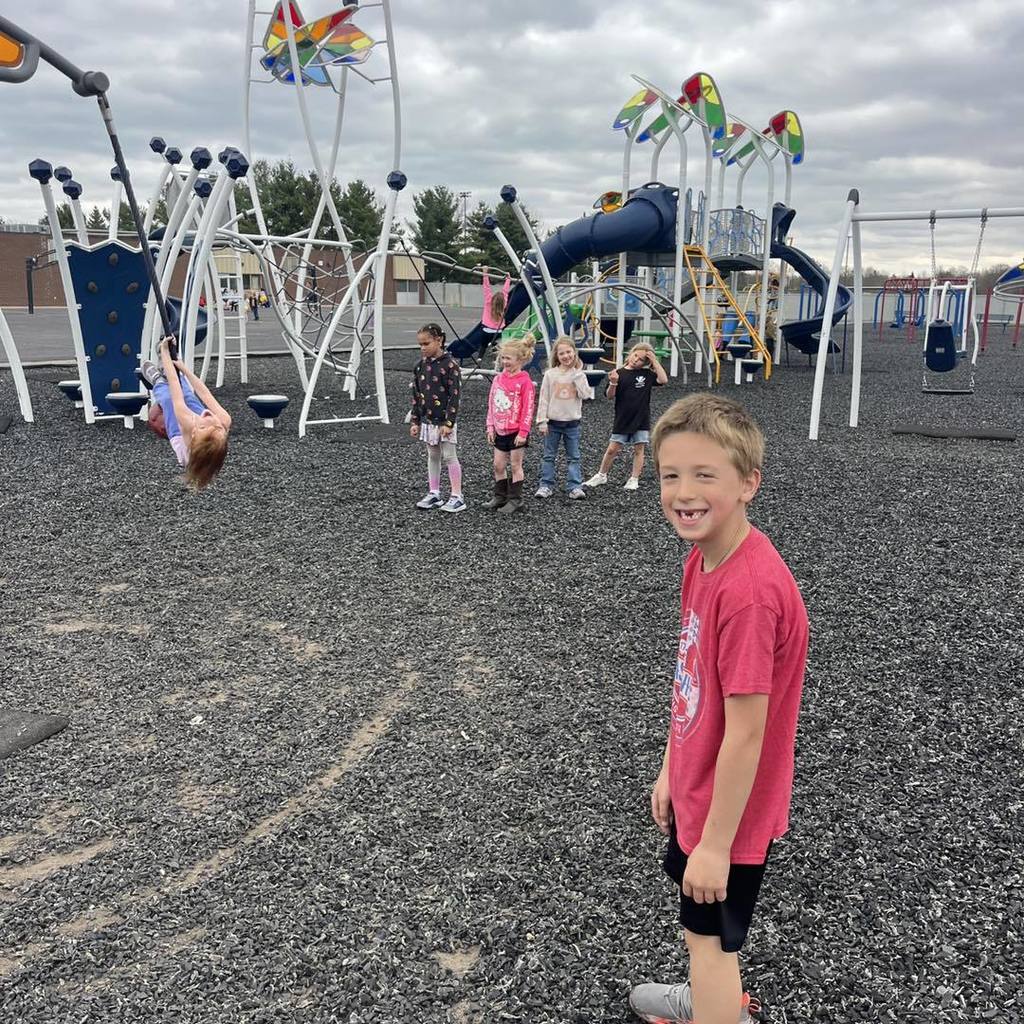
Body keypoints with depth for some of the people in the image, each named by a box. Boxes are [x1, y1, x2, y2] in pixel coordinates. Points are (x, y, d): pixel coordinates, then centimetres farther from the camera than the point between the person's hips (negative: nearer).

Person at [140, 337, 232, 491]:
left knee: (167, 395, 14)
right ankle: (167, 370, 50)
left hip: (178, 436, -2)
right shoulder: (225, 423, -46)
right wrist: (183, 367, -15)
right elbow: (205, 394, -29)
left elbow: (174, 386, -40)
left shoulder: (188, 425, -51)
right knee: (187, 394, 20)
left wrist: (165, 351, -27)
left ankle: (157, 380, 47)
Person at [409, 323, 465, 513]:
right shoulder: (421, 365, 5)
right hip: (427, 420, 6)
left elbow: (454, 396, -16)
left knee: (449, 457, -2)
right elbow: (416, 395, 10)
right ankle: (434, 494, 23)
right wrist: (415, 421, 8)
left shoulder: (449, 365, -14)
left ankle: (457, 497, 4)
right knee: (432, 457, 14)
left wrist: (448, 422, -19)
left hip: (445, 421, -6)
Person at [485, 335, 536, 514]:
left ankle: (515, 499, 13)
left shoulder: (524, 381, -13)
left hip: (517, 432, -6)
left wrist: (523, 432, -16)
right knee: (498, 465, 11)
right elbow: (491, 404, 11)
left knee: (515, 465, 3)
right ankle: (500, 497, 23)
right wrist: (490, 427, 8)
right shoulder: (498, 379, 5)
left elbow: (528, 408, -14)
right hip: (500, 431, 6)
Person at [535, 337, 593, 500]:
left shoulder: (579, 374, 1)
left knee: (573, 457, 5)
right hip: (553, 421, 0)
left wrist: (577, 375, -14)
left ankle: (575, 487, 8)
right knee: (549, 456, 6)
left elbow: (586, 394, -13)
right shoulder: (550, 374, -2)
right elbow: (543, 399, -2)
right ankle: (546, 485, 13)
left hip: (572, 422, 0)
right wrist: (542, 421, -7)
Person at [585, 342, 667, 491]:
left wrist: (654, 361, -13)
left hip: (641, 419, 1)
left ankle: (634, 479, 14)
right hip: (622, 419, -1)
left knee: (639, 449, 4)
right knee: (613, 449, 3)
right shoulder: (620, 373, -3)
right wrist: (613, 383, -26)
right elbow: (610, 395, -6)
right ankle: (601, 475, 19)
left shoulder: (647, 374, 1)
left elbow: (663, 379, -12)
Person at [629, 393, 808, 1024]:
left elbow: (746, 732, -27)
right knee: (707, 925, 31)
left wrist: (716, 843, -19)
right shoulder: (704, 559, -4)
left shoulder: (750, 591, -33)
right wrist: (671, 770, 14)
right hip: (697, 787, 9)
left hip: (729, 807, -9)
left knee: (710, 933, 14)